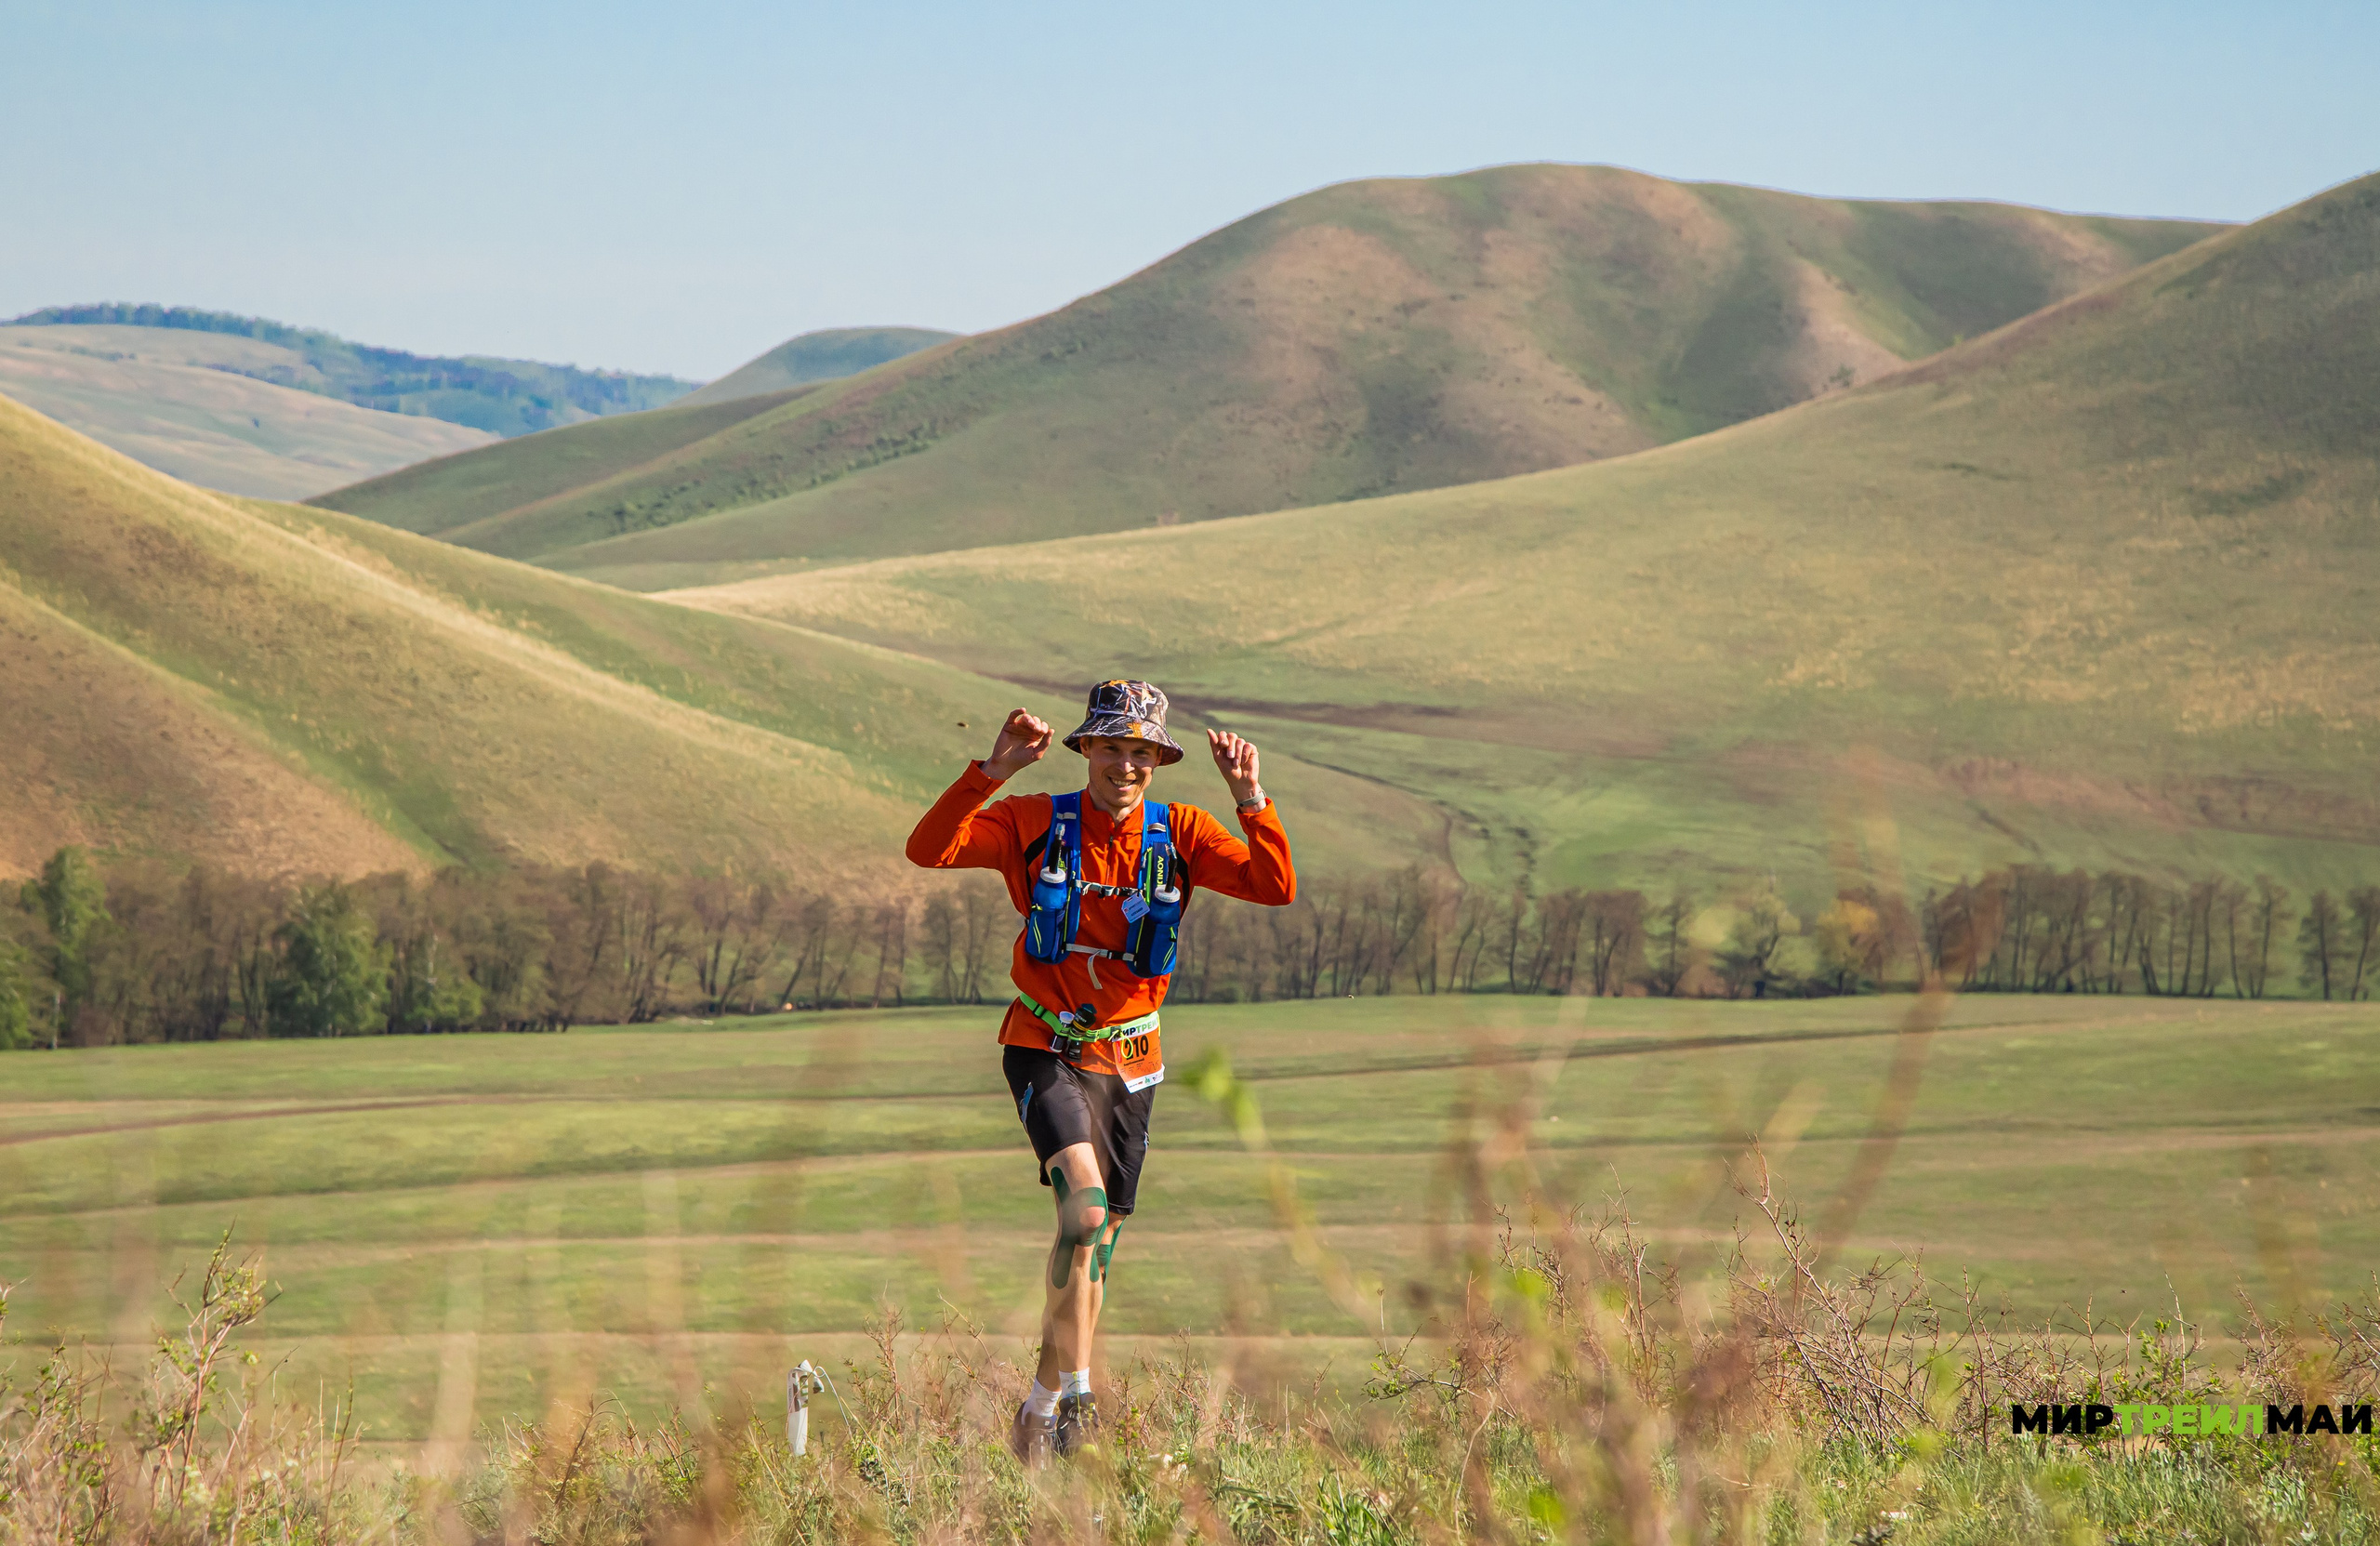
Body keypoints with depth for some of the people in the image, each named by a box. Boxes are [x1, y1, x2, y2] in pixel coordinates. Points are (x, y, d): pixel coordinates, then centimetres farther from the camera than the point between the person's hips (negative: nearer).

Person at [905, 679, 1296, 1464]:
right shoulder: (1037, 824, -8)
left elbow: (1277, 887, -14)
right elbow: (929, 849, -19)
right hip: (1045, 1051, -4)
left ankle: (1040, 1413, 27)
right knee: (1085, 1204, -26)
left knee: (1096, 1245, 11)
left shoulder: (1179, 834, -3)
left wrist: (1250, 799, -27)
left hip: (1128, 1060, 4)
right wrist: (994, 770, -30)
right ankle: (1077, 1390, -21)